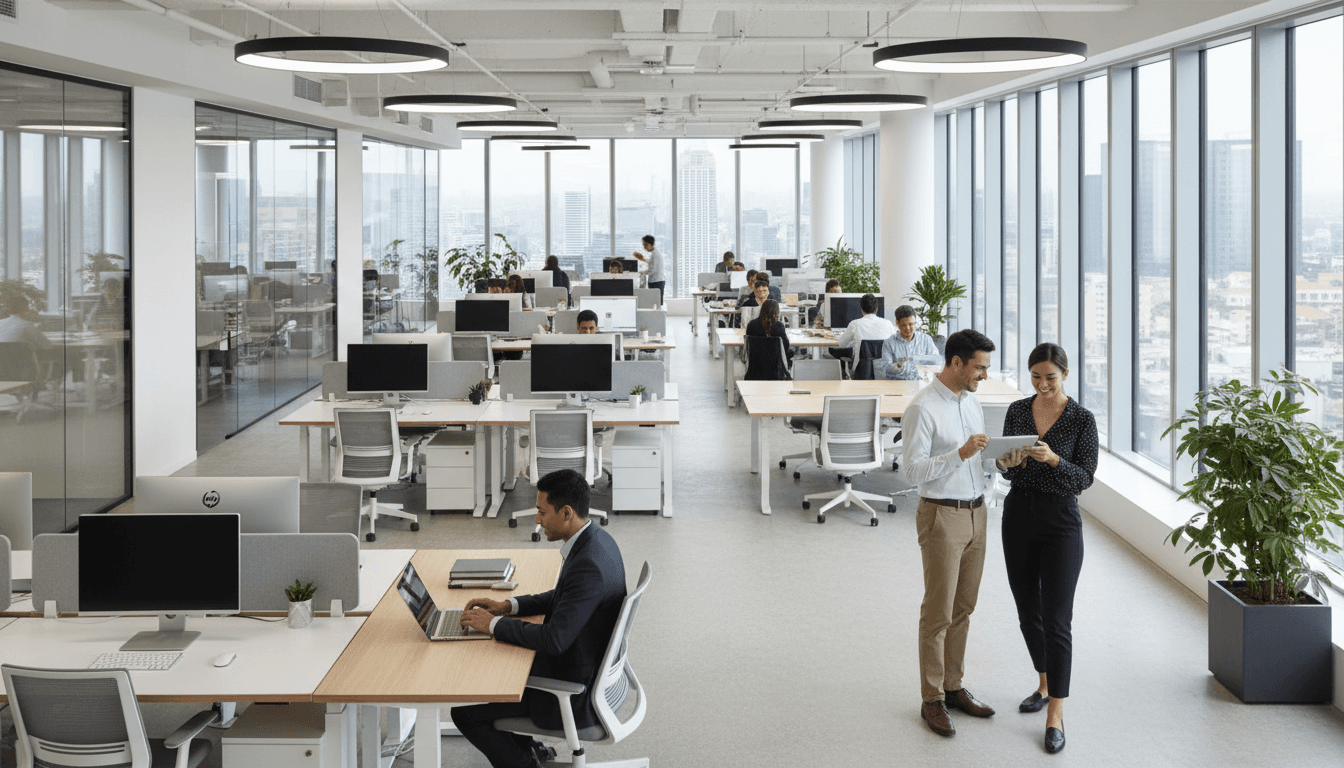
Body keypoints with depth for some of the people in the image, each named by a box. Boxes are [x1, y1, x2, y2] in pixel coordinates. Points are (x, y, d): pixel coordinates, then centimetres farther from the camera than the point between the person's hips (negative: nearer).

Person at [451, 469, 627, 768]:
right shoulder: (596, 538, 0)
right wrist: (507, 606, 5)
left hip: (576, 692, -10)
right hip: (591, 667, 10)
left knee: (464, 711, -4)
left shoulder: (588, 566, -31)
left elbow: (554, 639, -30)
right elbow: (563, 597, 15)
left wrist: (493, 624, -18)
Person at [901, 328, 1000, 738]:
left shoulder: (971, 402, 10)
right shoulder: (923, 408, -16)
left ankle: (953, 687, 26)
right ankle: (932, 700, 10)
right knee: (938, 613, 0)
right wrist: (960, 453, -29)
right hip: (942, 516, -8)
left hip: (975, 512, 8)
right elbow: (912, 470, -20)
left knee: (962, 608, 14)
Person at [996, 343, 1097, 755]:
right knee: (1028, 612, 15)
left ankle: (1055, 715, -2)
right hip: (1018, 516, 5)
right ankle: (1045, 684, 36)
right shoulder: (1017, 411, 4)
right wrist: (1007, 463, -15)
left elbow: (1085, 477, -11)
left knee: (1056, 619, -6)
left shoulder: (1081, 418, -8)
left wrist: (1053, 459, -28)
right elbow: (1005, 471, 8)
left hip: (1060, 522, -5)